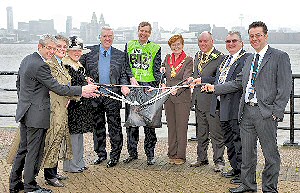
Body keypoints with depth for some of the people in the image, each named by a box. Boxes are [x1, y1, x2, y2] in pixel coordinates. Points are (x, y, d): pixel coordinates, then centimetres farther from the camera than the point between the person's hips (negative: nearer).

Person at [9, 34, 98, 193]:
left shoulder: (26, 60, 10)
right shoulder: (40, 66, -20)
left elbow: (18, 83, 20)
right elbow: (57, 88, -19)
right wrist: (82, 90, -14)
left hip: (24, 112, 10)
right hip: (36, 115, -10)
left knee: (23, 149, 17)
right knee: (34, 152, 0)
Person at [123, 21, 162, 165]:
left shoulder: (155, 48, 10)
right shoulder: (129, 45, 15)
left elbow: (157, 69, 3)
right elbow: (126, 64, 7)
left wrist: (155, 86, -11)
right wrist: (131, 78, -10)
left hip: (149, 87, -2)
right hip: (132, 86, 2)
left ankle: (150, 154, 4)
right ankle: (132, 153, 14)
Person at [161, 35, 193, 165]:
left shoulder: (188, 60, -4)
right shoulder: (167, 59, 11)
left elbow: (186, 80, -14)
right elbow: (163, 75, 20)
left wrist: (177, 90, -27)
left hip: (182, 97, -5)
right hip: (168, 97, 5)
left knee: (181, 128, -1)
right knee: (171, 127, 10)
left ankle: (180, 156, 6)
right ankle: (172, 154, 18)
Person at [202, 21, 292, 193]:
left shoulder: (280, 57, -3)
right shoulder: (249, 59, 18)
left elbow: (285, 87, -8)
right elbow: (238, 83, 20)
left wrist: (276, 112, -14)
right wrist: (215, 88, 14)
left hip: (266, 113, -6)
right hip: (247, 111, 7)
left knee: (270, 153, 2)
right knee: (247, 151, 14)